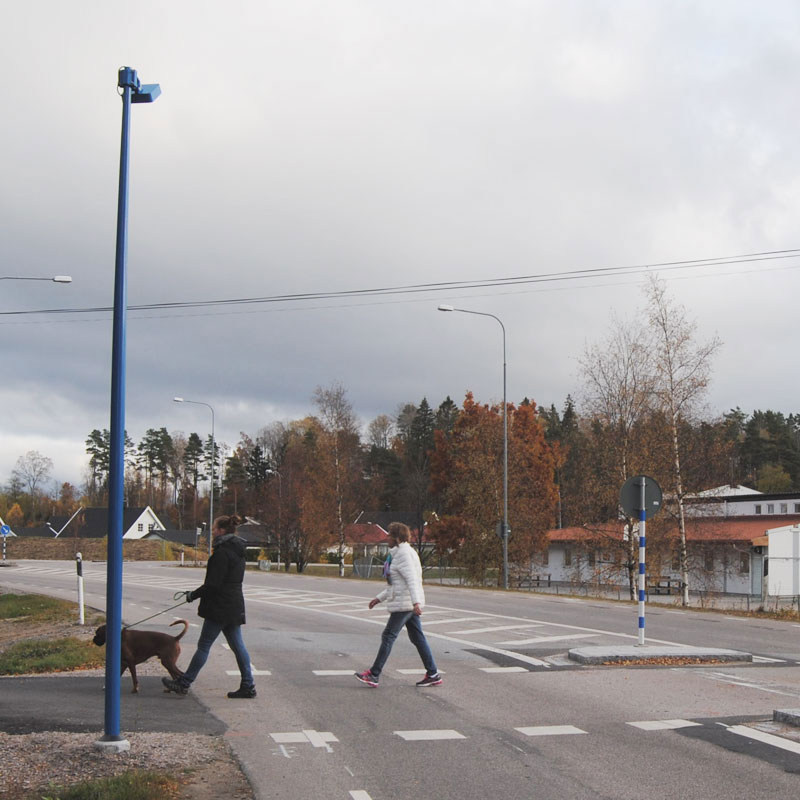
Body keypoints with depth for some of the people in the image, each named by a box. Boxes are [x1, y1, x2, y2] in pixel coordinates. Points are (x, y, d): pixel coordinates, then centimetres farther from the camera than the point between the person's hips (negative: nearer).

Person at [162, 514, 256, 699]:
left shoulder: (222, 552, -17)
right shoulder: (238, 551, 13)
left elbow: (213, 584, -20)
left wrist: (193, 595, -7)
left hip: (220, 606, -9)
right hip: (235, 606, 9)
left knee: (204, 645, -2)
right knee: (237, 645, 9)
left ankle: (183, 683, 6)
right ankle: (248, 685, 9)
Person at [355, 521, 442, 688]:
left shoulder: (404, 554, -14)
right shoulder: (399, 553, 18)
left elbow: (412, 579, -25)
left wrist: (416, 602, -35)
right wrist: (379, 598, 25)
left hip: (404, 604, -10)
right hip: (409, 604, 10)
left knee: (388, 636, -5)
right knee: (417, 638, 10)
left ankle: (374, 675, 0)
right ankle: (433, 674, 10)